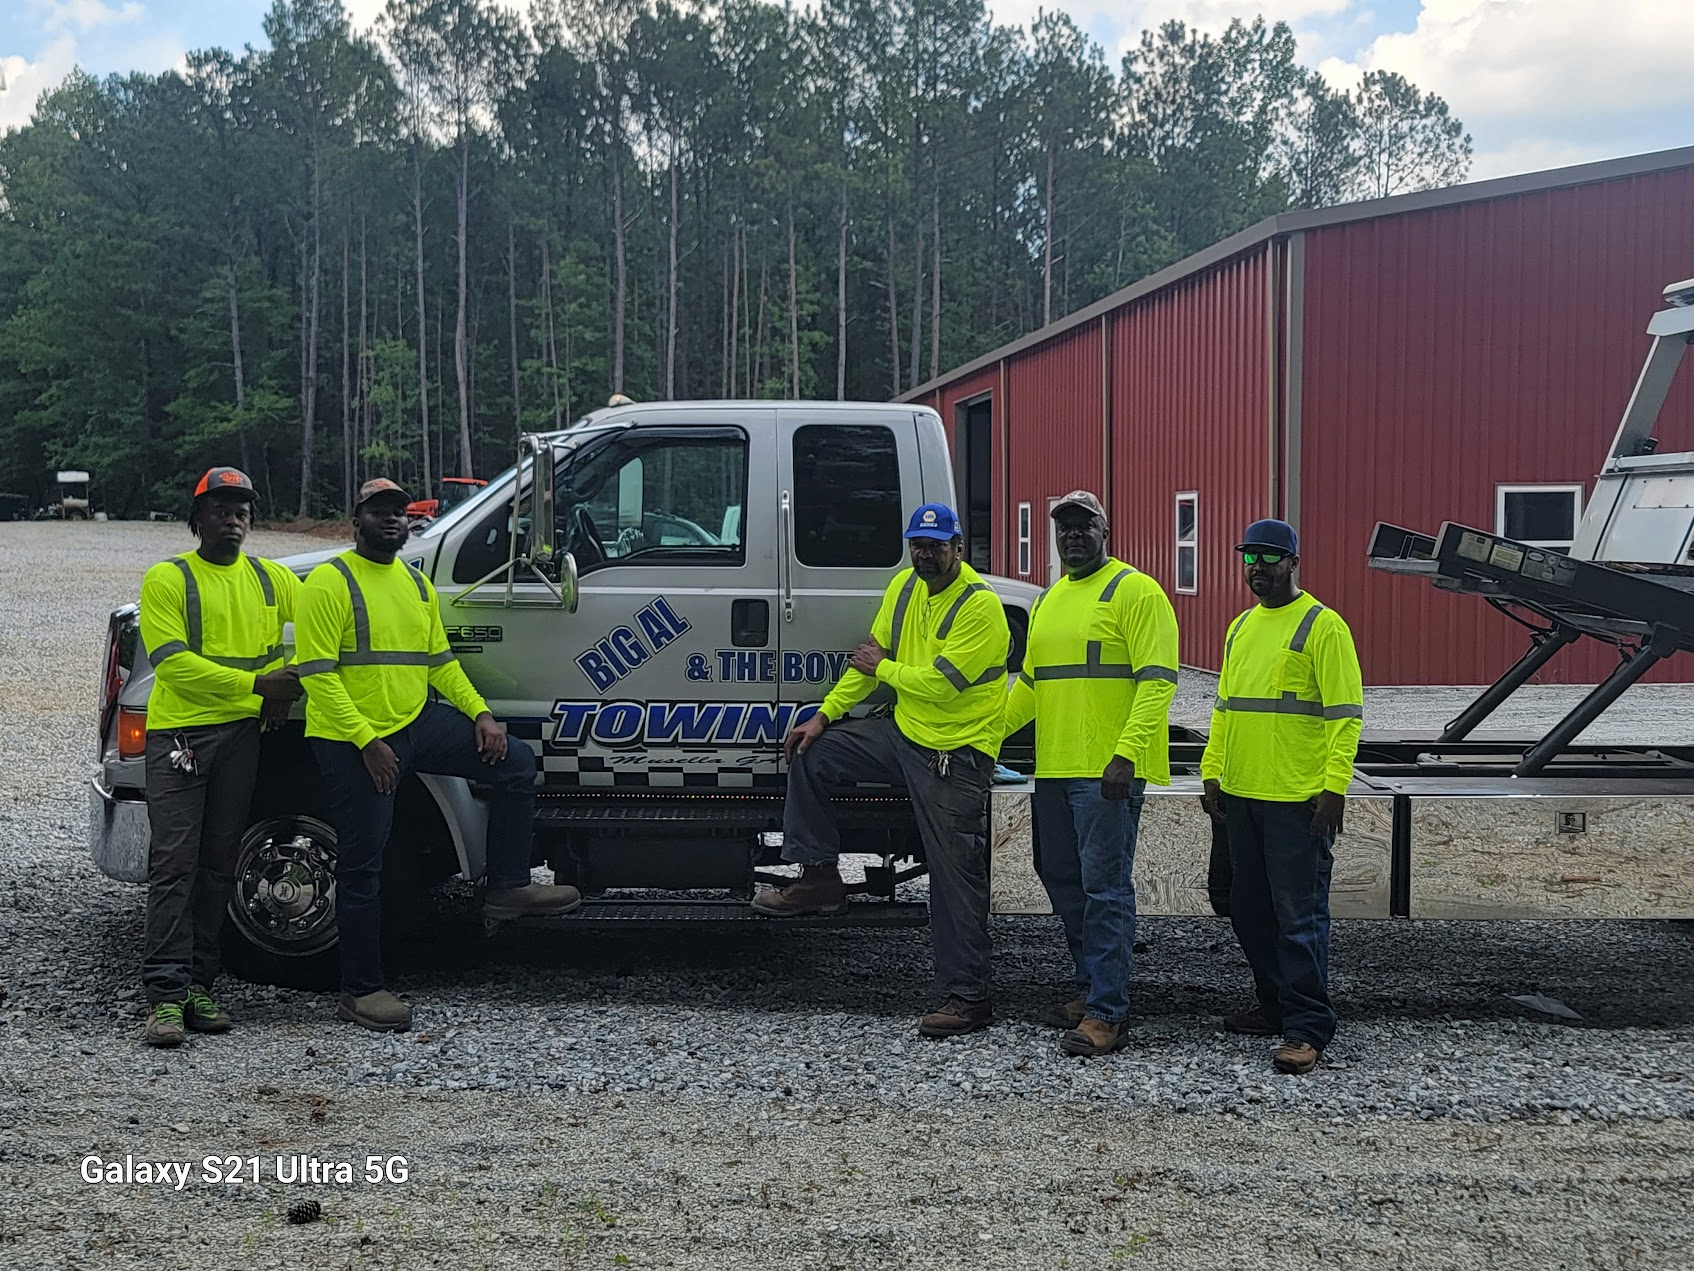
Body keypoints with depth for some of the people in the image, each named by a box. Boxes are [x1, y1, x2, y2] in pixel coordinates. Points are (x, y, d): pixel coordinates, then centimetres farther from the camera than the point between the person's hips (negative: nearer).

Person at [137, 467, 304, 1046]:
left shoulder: (271, 579, 12)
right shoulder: (168, 579, -2)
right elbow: (171, 661, -11)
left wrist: (286, 687, 3)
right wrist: (255, 683, -16)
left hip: (241, 733, 4)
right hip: (178, 732, -4)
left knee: (218, 865, 7)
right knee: (173, 864, -9)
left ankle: (199, 985, 12)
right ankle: (165, 996, -10)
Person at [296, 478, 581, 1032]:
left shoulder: (417, 584, 13)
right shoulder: (330, 581, -10)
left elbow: (440, 661, 17)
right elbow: (317, 674, -16)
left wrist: (480, 713, 2)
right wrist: (367, 742, -23)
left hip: (416, 722, 7)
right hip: (353, 742, -7)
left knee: (515, 762, 0)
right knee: (362, 866, -1)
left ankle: (507, 886, 6)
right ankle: (361, 992, 8)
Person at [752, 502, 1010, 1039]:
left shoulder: (980, 605, -19)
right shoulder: (904, 587, 6)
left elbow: (940, 684, -24)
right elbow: (871, 656, 11)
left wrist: (883, 668, -8)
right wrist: (825, 715, 5)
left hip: (955, 756, -8)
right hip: (904, 734, 8)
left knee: (956, 877, -6)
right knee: (809, 751, 4)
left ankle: (966, 996, 1)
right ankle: (819, 878, 10)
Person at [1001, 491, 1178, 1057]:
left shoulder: (1135, 592, -7)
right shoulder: (1047, 602, 18)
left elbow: (1157, 681, -15)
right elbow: (1030, 685, 26)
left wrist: (1126, 755, -23)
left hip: (1108, 773, -8)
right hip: (1053, 768, 9)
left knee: (1104, 887, -7)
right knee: (1061, 879, 14)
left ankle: (1107, 1012, -4)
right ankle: (1093, 985, 28)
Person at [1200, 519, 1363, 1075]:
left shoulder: (1322, 626, -7)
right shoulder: (1241, 628, 16)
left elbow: (1346, 715, -11)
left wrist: (1335, 788, -17)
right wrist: (1212, 772, 14)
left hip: (1298, 800, -8)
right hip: (1242, 796, 8)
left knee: (1300, 917, -6)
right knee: (1250, 910, 14)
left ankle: (1306, 1028, -4)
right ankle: (1274, 1004, 27)